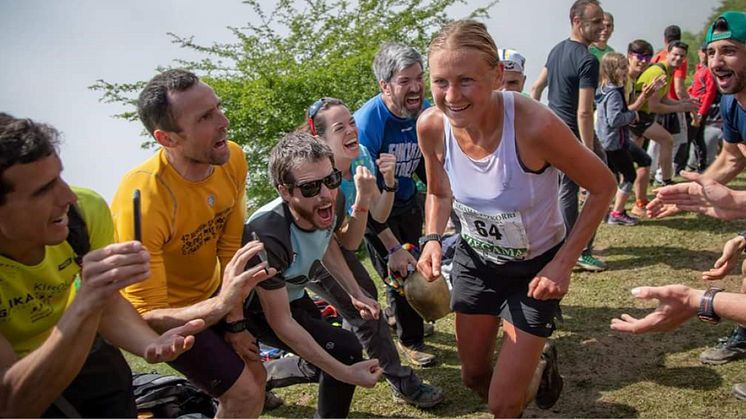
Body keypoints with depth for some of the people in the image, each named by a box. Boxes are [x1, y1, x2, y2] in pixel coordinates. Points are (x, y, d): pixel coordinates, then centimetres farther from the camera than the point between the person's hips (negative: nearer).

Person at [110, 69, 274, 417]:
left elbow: (230, 245, -8)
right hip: (166, 311, -5)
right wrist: (220, 305, -50)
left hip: (211, 291, 6)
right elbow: (146, 317, -33)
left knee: (255, 376, 13)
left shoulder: (232, 158, -18)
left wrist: (235, 323, -6)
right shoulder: (142, 200, -36)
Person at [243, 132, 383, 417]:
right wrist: (345, 373, -31)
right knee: (345, 349, -20)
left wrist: (355, 293, -5)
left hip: (291, 294, 7)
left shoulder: (333, 203, -21)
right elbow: (282, 324, -31)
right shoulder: (268, 237, -40)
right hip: (258, 308, -7)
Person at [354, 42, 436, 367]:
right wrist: (393, 247, -27)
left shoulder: (426, 113, -15)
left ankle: (403, 316, 46)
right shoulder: (367, 123, -32)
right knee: (397, 273, 0)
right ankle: (410, 339, 24)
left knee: (413, 265, 16)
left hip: (408, 201, 5)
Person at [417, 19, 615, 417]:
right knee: (473, 376, 20)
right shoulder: (431, 126, -20)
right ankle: (530, 359, 53)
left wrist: (563, 264, -21)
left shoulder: (534, 125, -33)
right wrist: (432, 240, -15)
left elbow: (602, 186, -17)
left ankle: (542, 364, 35)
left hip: (536, 265, -4)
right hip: (475, 257, 4)